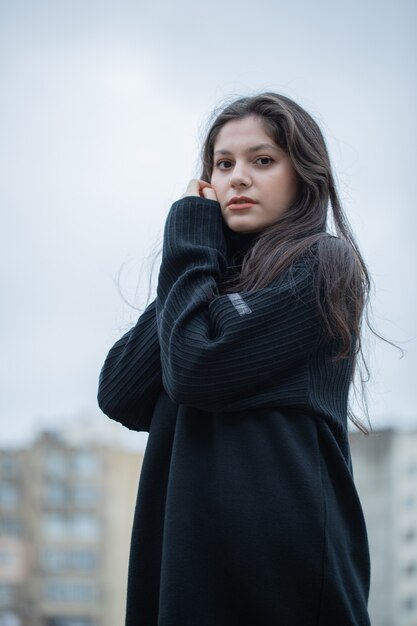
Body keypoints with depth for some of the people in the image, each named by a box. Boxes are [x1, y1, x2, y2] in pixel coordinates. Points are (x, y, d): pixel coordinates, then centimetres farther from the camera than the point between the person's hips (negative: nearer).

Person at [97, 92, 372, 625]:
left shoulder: (322, 267, -2)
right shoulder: (214, 277, 19)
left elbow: (196, 369, -15)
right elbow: (120, 398, 4)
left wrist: (189, 246, 0)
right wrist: (196, 247, 4)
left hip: (278, 561, -6)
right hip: (183, 552, 7)